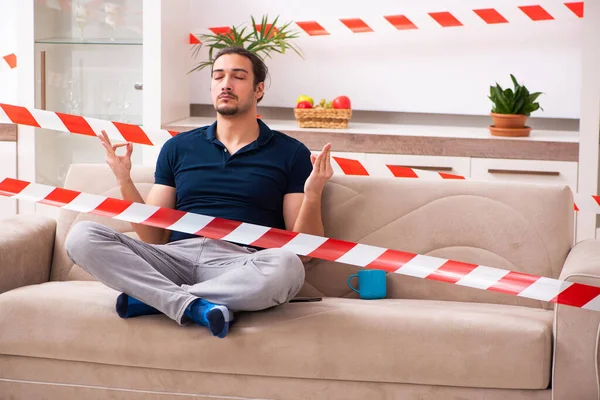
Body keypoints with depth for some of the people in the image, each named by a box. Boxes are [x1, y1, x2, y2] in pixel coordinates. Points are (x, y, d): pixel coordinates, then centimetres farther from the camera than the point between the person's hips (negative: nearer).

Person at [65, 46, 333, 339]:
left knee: (285, 266, -38)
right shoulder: (178, 147, 20)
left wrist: (312, 195, -12)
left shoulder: (291, 153, 12)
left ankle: (153, 299, -23)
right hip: (176, 257, 2)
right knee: (82, 236, -21)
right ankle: (192, 306, -31)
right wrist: (125, 182, 4)